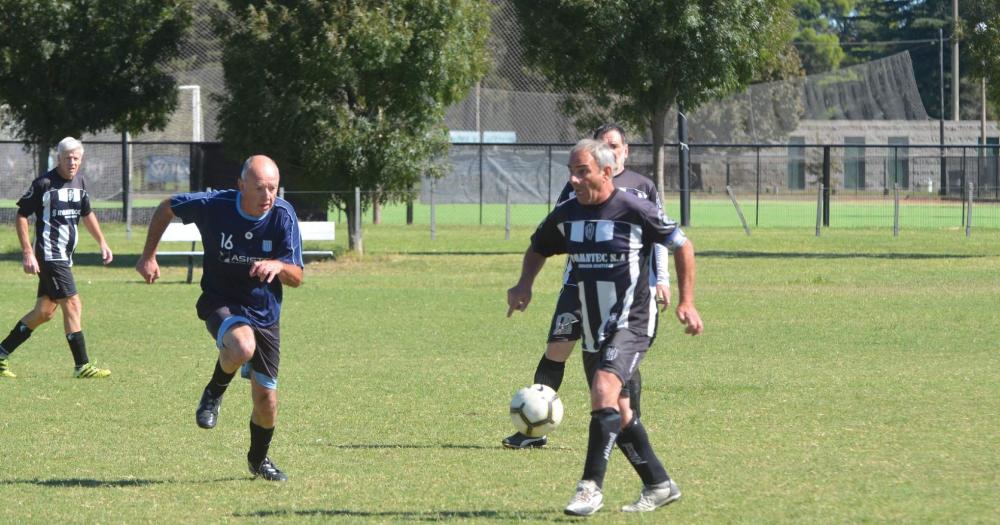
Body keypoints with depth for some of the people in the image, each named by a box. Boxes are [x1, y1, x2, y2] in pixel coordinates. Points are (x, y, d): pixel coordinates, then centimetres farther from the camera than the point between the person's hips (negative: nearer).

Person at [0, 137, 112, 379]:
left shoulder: (80, 182, 9)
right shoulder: (44, 184, -13)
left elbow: (87, 213, 26)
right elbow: (21, 216, -9)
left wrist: (102, 242, 23)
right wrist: (28, 253, -15)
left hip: (64, 256, 8)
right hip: (50, 256, -8)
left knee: (44, 312, 10)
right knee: (73, 304, -12)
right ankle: (82, 366, -8)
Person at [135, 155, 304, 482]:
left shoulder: (283, 215, -13)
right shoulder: (214, 206, -18)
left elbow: (296, 278, -10)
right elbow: (166, 208, 3)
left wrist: (278, 266, -33)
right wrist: (148, 256, 2)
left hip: (265, 312, 3)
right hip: (221, 303, -3)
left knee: (266, 399, 4)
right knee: (242, 347, -38)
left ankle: (259, 459, 36)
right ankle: (215, 392, -5)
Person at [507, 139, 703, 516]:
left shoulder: (636, 211, -13)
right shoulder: (565, 215, 2)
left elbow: (682, 246, -1)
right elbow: (538, 249, 21)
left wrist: (686, 302, -4)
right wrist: (524, 286, 2)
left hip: (632, 324, -7)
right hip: (593, 328, 7)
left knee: (604, 390, -26)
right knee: (616, 413, 12)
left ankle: (591, 486, -25)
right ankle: (659, 485, 27)